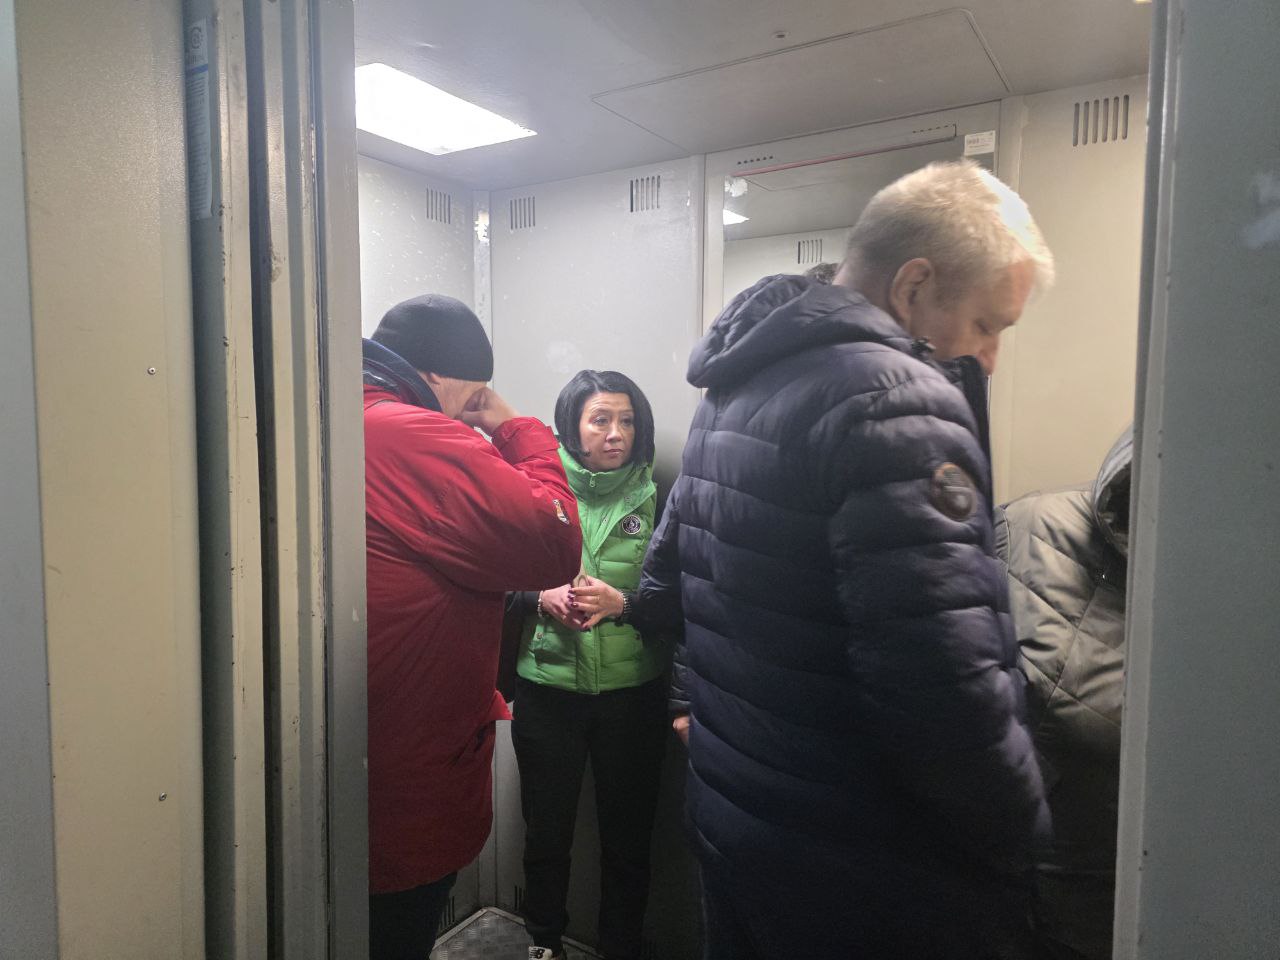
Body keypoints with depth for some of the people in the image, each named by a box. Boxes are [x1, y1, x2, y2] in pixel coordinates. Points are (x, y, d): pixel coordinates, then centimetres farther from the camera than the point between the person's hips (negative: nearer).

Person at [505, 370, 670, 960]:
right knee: (546, 830, 16)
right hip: (547, 689, 1)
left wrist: (621, 603, -19)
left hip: (632, 692, 0)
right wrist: (543, 599, -15)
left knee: (628, 834, 14)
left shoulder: (654, 500, -2)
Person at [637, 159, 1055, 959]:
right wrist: (1021, 835, -10)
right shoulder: (893, 398, -23)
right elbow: (946, 690, -28)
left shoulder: (736, 390, 5)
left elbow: (665, 585, 13)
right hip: (872, 884, -7)